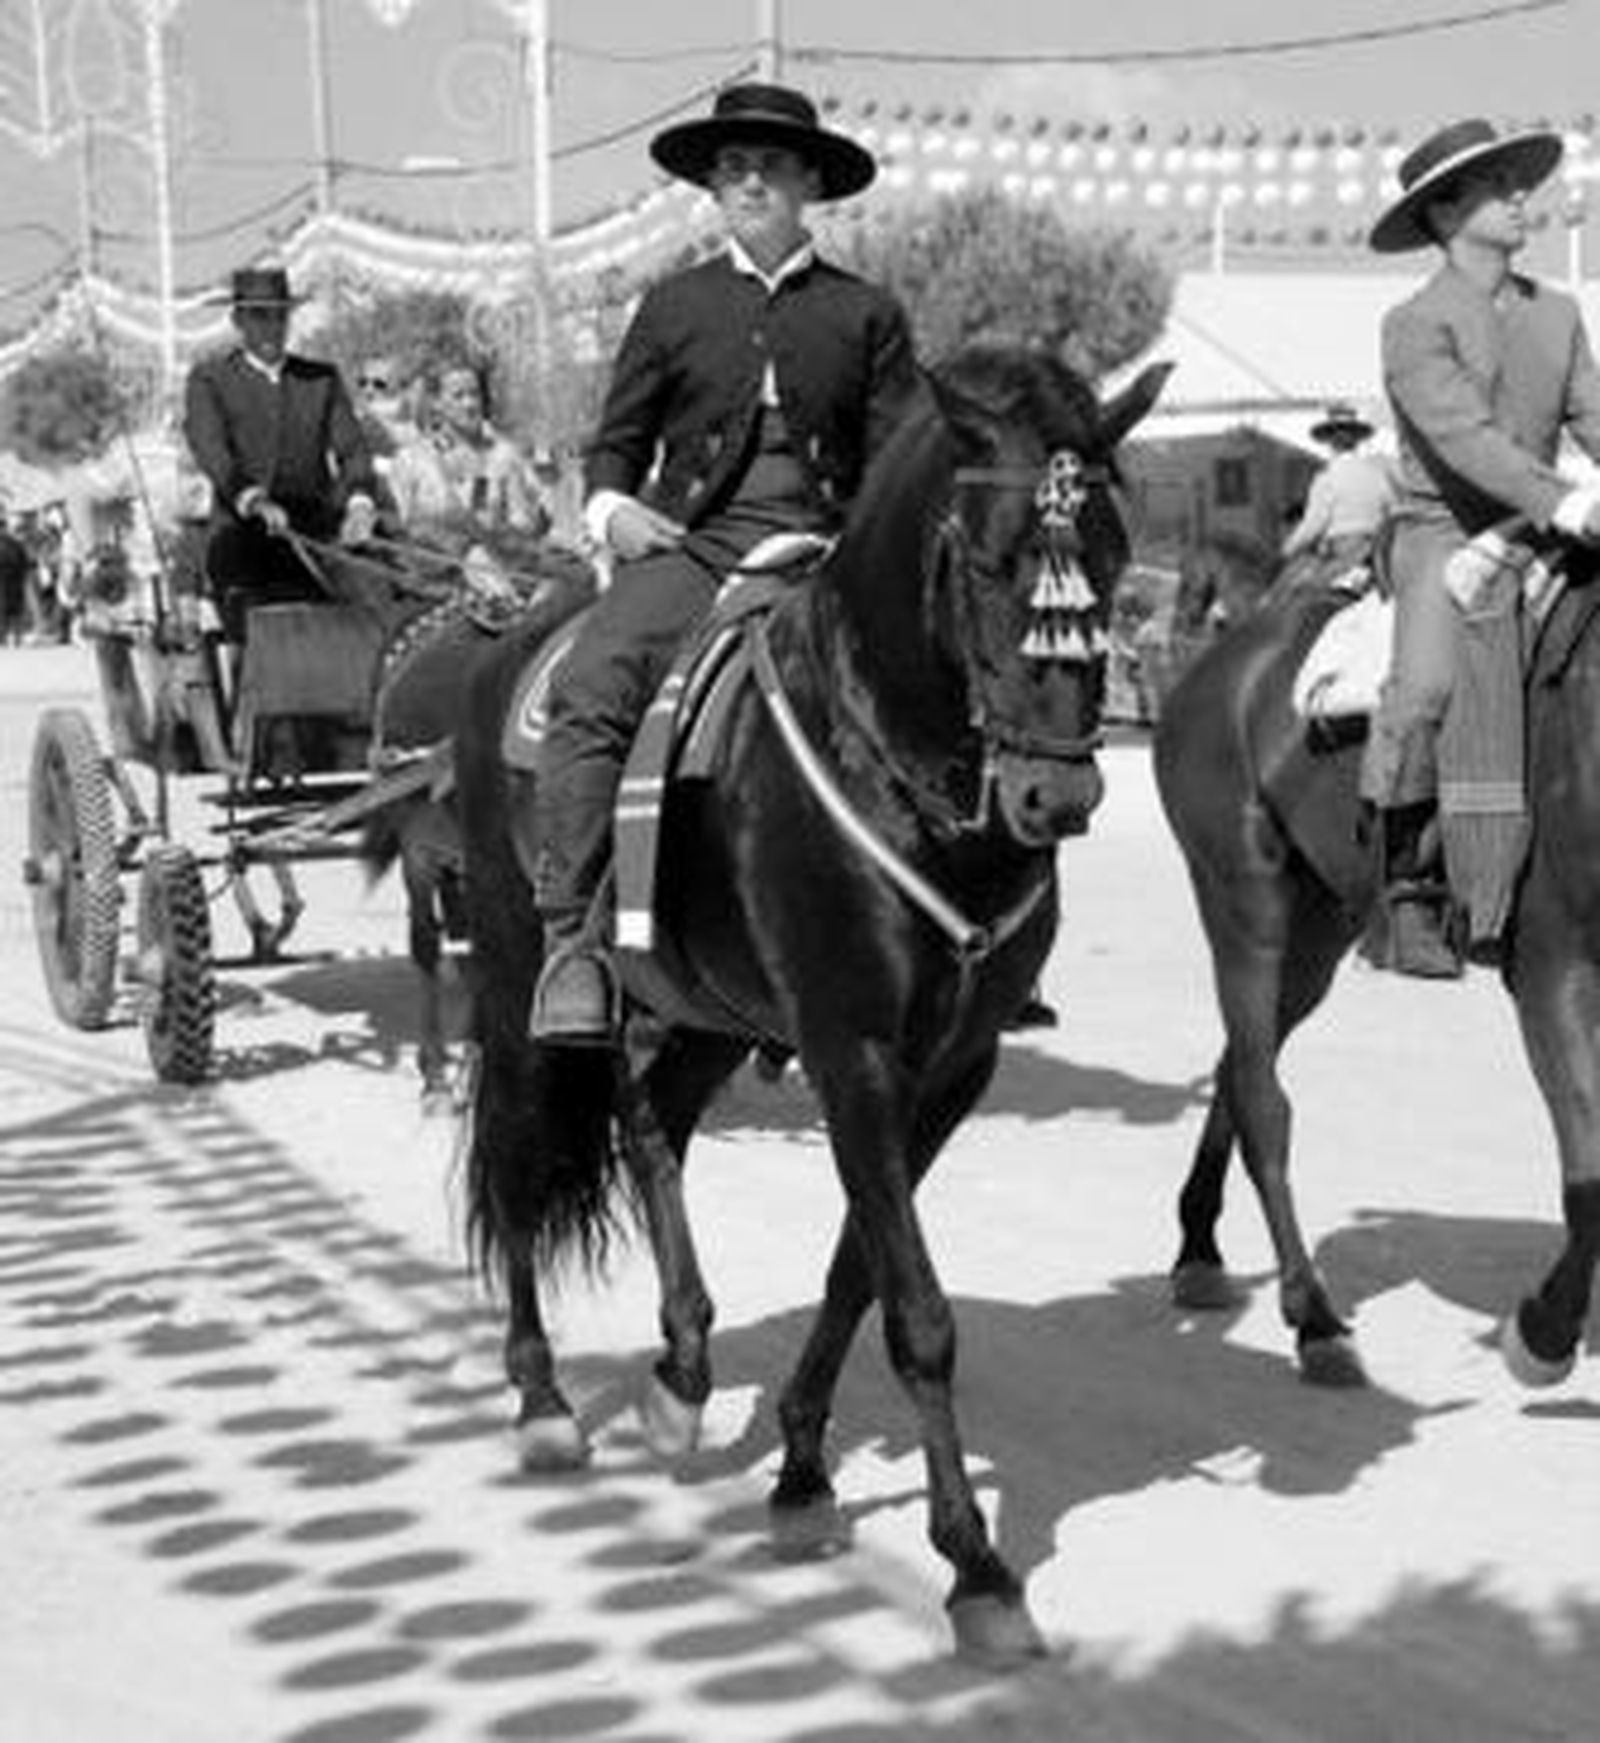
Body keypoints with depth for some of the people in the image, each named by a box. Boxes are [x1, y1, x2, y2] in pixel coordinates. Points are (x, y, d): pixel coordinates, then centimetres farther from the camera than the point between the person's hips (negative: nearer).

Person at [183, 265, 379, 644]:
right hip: (243, 529, -2)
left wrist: (359, 505, -17)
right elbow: (211, 453, -5)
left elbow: (352, 449, 7)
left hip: (315, 528, 2)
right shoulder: (209, 379, 11)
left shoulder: (323, 379, 20)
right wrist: (255, 502, -27)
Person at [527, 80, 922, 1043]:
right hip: (687, 547, 0)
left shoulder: (868, 314, 15)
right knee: (589, 692, -28)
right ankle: (572, 936, -30)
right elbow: (616, 444, 21)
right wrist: (613, 508, -1)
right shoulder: (675, 305, 18)